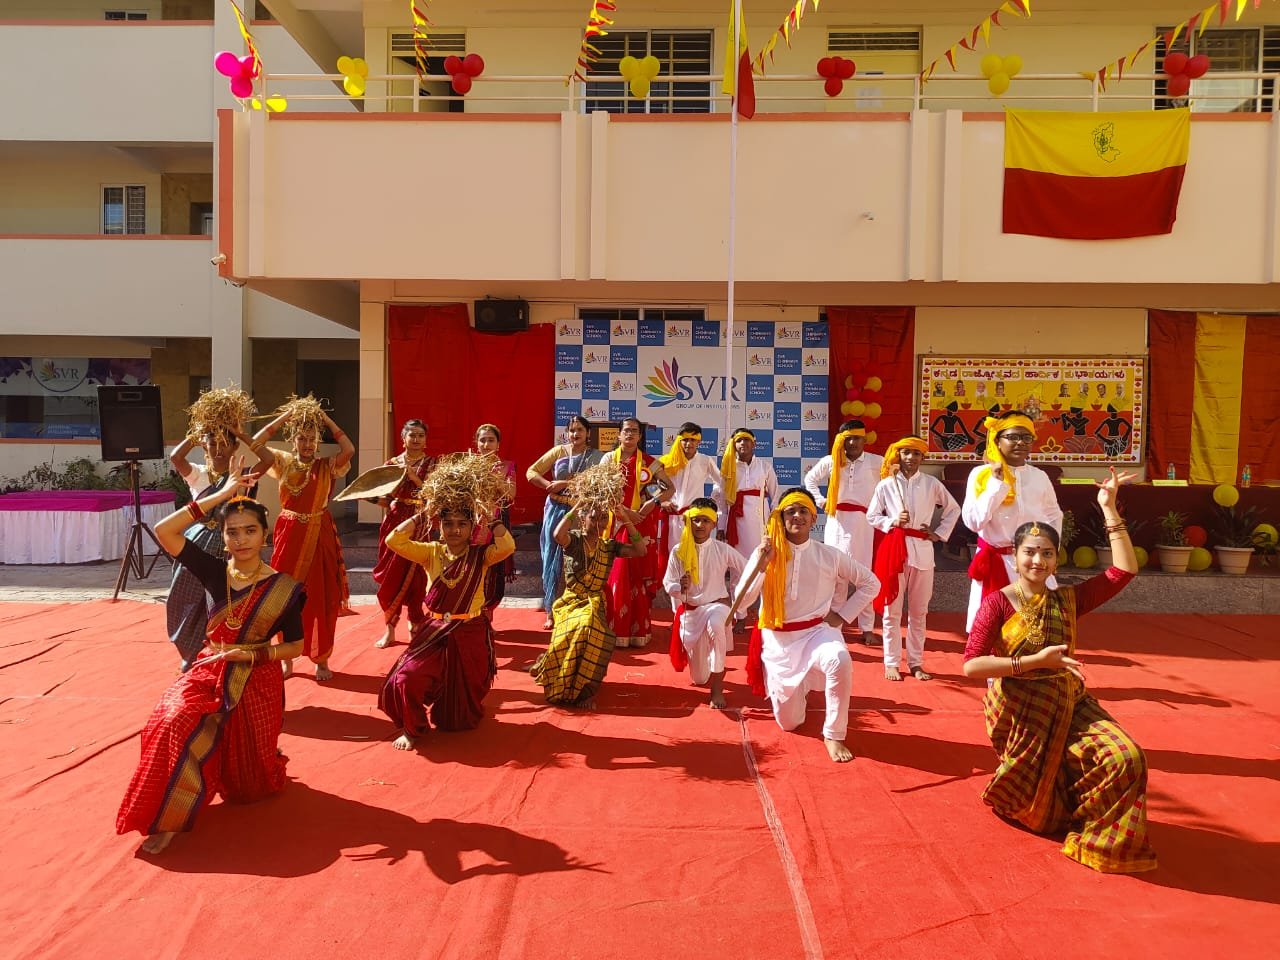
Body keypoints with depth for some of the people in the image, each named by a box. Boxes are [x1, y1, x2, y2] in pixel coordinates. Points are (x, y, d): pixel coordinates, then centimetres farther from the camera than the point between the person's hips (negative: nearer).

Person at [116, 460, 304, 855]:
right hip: (208, 671, 2)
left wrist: (252, 653, -22)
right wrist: (221, 494, -20)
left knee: (246, 783, 7)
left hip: (256, 681, -2)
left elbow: (296, 646, -5)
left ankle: (259, 766, 44)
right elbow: (164, 531, -18)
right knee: (171, 724, -29)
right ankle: (168, 818, -12)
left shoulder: (283, 587, -13)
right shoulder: (215, 572, -7)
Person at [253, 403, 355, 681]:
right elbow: (255, 443, -6)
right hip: (289, 535, 1)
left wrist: (327, 420, -8)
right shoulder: (283, 462, 5)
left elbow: (349, 450, -16)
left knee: (321, 598, 2)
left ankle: (322, 659, 14)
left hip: (319, 536, -1)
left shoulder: (327, 465, 1)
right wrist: (284, 417, -4)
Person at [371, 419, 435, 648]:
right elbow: (386, 500, 8)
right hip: (394, 523, 2)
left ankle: (415, 623, 14)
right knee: (391, 576, 2)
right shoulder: (391, 464, 9)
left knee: (414, 576, -3)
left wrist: (414, 477, -17)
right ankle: (390, 628, 13)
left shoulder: (432, 464, 3)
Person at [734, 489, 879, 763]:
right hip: (777, 638, 1)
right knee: (788, 723, 6)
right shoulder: (765, 552, -5)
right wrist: (761, 564, -22)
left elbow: (871, 583, 8)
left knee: (840, 661, -37)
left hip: (816, 632, -1)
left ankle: (834, 735, -15)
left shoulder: (830, 556, -4)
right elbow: (741, 600, -11)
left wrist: (843, 615, -1)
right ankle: (799, 688, 43)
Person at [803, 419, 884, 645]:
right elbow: (810, 479, 21)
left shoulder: (876, 462, -1)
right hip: (836, 522, 2)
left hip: (864, 522, -2)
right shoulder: (831, 461, 6)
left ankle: (867, 628, 9)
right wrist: (820, 501, 10)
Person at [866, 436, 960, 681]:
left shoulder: (932, 484, 2)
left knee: (919, 611, 10)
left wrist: (939, 533, 5)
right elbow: (871, 516, 6)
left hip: (922, 550, 1)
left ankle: (915, 662, 21)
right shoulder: (886, 485, 0)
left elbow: (954, 509, 14)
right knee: (892, 610, 4)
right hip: (894, 548, -1)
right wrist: (893, 521, -10)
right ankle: (891, 663, 14)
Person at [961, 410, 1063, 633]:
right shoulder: (981, 474, -6)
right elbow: (973, 522, -17)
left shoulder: (1040, 477, 4)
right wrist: (997, 483, -17)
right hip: (994, 564, -3)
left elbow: (1055, 516, 19)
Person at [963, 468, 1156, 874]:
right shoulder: (998, 603, -15)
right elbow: (971, 665, -22)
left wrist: (1109, 508, -13)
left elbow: (1125, 569, -11)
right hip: (1019, 710, -4)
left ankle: (1098, 836, 13)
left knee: (1127, 759, -15)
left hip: (1068, 703, 4)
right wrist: (1036, 661, -27)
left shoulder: (1068, 600, -2)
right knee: (1037, 811, 7)